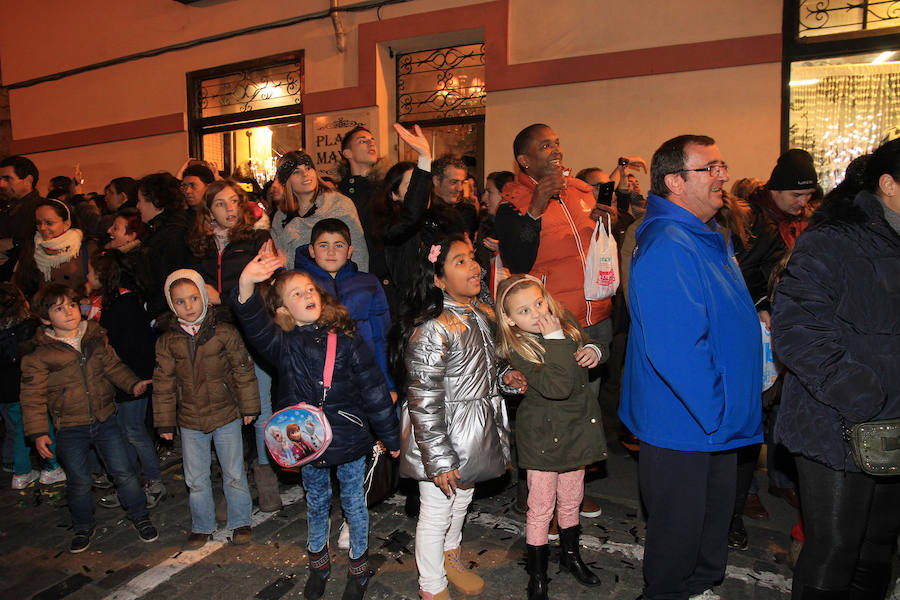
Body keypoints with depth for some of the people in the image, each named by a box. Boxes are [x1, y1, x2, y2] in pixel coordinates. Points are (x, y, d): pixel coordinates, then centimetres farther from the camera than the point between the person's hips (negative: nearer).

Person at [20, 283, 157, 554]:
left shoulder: (95, 336, 0)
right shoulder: (38, 354, -9)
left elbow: (112, 365, 11)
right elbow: (33, 396, -5)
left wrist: (132, 383, -6)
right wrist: (38, 432, -10)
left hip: (105, 419, 2)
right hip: (70, 428, -1)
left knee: (123, 472, 4)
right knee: (79, 482, 10)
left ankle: (140, 517, 23)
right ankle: (83, 528, 34)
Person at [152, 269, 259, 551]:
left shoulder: (224, 332, -9)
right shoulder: (167, 342, -2)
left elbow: (243, 370, -3)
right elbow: (163, 383, 4)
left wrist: (248, 407, -1)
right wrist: (164, 422, 4)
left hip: (227, 416, -2)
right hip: (190, 422, 2)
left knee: (234, 474, 10)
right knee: (195, 479, 15)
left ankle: (240, 522, 29)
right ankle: (202, 527, 34)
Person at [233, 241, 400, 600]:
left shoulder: (345, 340, -12)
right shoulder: (282, 345, -9)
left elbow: (374, 390, -7)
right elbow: (254, 322, -30)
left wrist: (390, 437, -2)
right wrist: (246, 285, -51)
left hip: (349, 440, -1)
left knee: (354, 503, 15)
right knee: (316, 504, 22)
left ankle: (359, 566, 38)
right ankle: (318, 563, 46)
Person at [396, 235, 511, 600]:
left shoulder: (484, 314, 1)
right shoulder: (431, 329, -25)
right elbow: (424, 401, -24)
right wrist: (438, 461, -23)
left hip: (477, 432, 8)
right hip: (441, 436, -8)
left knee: (462, 501, 27)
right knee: (437, 512, 11)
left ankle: (451, 559, 54)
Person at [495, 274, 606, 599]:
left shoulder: (567, 322, -3)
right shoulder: (518, 348, -21)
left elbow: (589, 347, 17)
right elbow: (558, 387, -32)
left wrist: (594, 351, -6)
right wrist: (556, 339, -31)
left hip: (576, 427, 6)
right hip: (543, 435, -5)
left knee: (571, 499, 22)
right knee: (541, 506, 5)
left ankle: (570, 554, 46)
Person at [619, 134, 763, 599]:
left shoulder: (710, 237, 10)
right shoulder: (667, 247, -25)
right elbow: (676, 350, -29)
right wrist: (718, 412, -22)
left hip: (716, 420, 10)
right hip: (682, 426, -10)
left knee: (715, 513, 25)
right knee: (680, 526, 10)